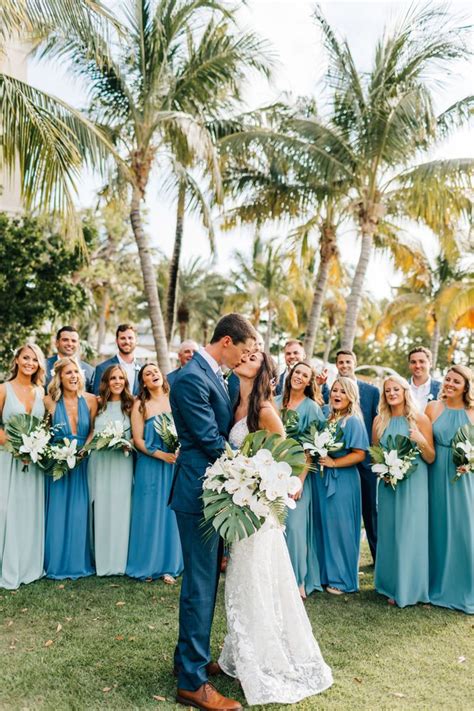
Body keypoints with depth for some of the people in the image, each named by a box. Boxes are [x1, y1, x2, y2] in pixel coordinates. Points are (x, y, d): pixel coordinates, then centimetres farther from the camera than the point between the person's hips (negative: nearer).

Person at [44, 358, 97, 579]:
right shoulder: (50, 401, -5)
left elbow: (94, 430, 5)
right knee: (57, 512, 4)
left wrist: (84, 449, -9)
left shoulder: (90, 400, -1)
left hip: (83, 463, 1)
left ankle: (80, 562, 20)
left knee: (80, 513, 6)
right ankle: (57, 563, 19)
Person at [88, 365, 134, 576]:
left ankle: (118, 560, 10)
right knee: (100, 509, 4)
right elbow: (90, 432, 13)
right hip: (99, 462, 2)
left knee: (120, 509, 0)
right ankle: (101, 559, 16)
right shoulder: (97, 404, 9)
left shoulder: (130, 405, 5)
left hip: (122, 462, -1)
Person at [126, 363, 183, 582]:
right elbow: (138, 440, -3)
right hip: (150, 465, -2)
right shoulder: (140, 405, 2)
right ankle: (147, 565, 17)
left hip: (176, 464, 2)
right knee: (150, 513, 3)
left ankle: (169, 565, 17)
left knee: (172, 512, 6)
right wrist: (161, 455, -15)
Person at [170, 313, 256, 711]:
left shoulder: (216, 376, 11)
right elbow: (210, 441, -20)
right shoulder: (192, 379, -19)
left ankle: (192, 658, 35)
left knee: (205, 580, 19)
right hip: (199, 493, -10)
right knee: (201, 585, 0)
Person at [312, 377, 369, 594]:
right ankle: (326, 573, 25)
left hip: (342, 481, -6)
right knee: (324, 526, 11)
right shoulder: (327, 419, 11)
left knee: (340, 528, 2)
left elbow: (360, 454, -15)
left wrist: (333, 462, -15)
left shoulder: (353, 421, -9)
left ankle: (342, 579, 16)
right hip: (321, 480, 7)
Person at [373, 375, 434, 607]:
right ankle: (392, 586, 23)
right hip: (387, 484, 3)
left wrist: (421, 441, -21)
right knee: (388, 534, 8)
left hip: (413, 484, -3)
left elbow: (431, 458, -4)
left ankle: (411, 588, 18)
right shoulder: (379, 421, 5)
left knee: (410, 534, 1)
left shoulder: (419, 419, -5)